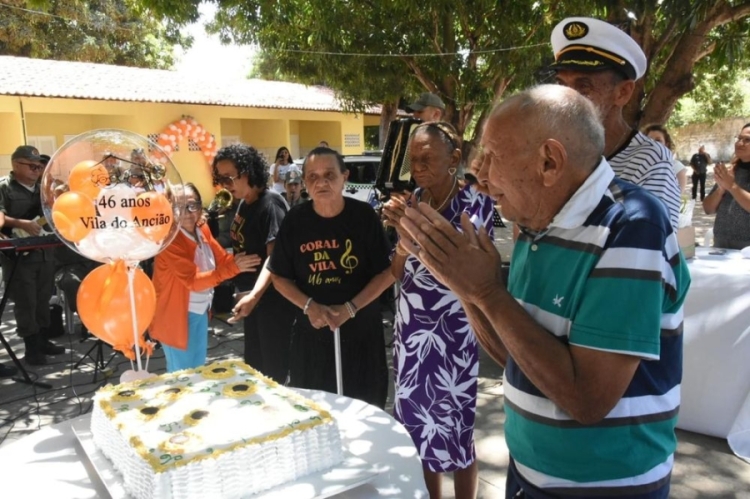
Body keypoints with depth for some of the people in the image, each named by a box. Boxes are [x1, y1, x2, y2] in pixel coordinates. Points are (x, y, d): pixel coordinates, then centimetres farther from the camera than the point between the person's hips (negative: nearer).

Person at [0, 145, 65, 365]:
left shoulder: (42, 187, 13)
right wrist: (22, 224, -30)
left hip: (44, 251, 6)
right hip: (18, 254, -6)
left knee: (43, 299, 13)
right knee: (25, 302, 0)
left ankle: (42, 341, 25)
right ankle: (31, 348, 9)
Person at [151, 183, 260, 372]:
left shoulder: (203, 230, 0)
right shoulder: (169, 240, -23)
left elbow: (223, 259, -1)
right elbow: (193, 280, -29)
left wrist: (239, 261, -20)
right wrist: (233, 268, -34)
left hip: (200, 311, 7)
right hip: (177, 315, -7)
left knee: (198, 368, 22)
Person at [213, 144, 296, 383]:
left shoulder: (270, 203, -19)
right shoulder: (244, 204, 8)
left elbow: (274, 256, -26)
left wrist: (254, 295, -36)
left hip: (272, 298, -9)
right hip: (251, 297, 9)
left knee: (274, 368, 3)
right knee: (253, 364, 20)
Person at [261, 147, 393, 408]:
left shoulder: (364, 215, -9)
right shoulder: (295, 220, -4)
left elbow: (387, 271, -7)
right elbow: (279, 276, 3)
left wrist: (350, 308, -15)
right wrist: (309, 306, -13)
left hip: (360, 326, -1)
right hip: (312, 326, 2)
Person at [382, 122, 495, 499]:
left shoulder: (476, 202, -8)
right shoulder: (414, 200, 6)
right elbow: (397, 272, 6)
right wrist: (403, 232, -11)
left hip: (452, 329, -5)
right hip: (410, 325, 5)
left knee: (455, 424, 5)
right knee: (416, 419, 13)